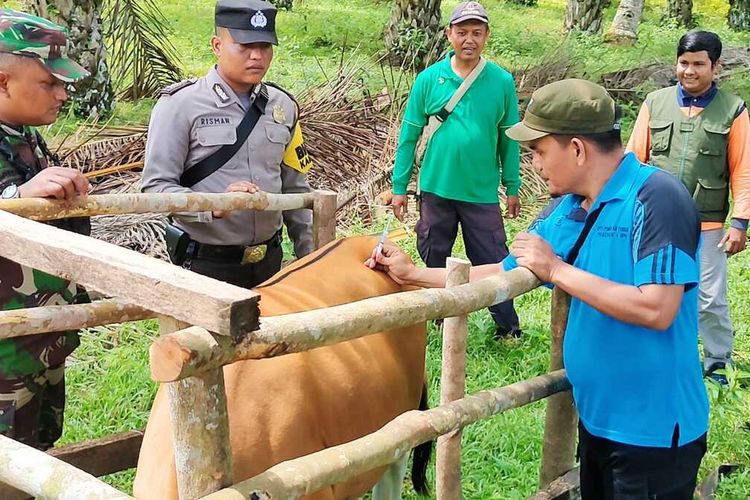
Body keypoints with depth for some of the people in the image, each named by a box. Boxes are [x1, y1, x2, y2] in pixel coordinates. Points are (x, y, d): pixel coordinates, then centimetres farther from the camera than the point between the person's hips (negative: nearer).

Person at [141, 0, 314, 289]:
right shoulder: (180, 105, -11)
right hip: (205, 265, -5)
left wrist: (311, 258, 10)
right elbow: (155, 187, -14)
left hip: (269, 261, 5)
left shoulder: (283, 106, 6)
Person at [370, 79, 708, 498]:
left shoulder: (656, 198, -21)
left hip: (654, 429, -7)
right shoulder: (566, 211, 2)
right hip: (596, 417, 8)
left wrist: (557, 269, -22)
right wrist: (413, 274, 12)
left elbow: (657, 310, -28)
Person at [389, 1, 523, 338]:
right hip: (436, 188, 1)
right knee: (434, 260, 15)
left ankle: (508, 328, 15)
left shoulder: (502, 81, -4)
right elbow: (409, 134, -1)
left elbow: (509, 137, 3)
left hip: (482, 193, -1)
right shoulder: (429, 79, -5)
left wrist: (512, 187, 5)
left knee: (493, 263, 3)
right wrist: (399, 186, -1)